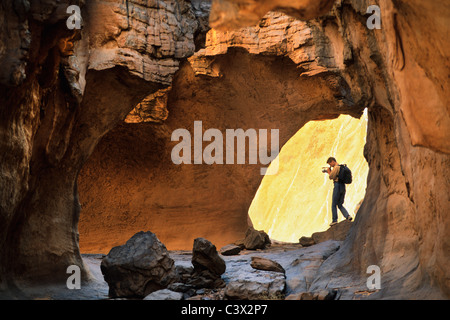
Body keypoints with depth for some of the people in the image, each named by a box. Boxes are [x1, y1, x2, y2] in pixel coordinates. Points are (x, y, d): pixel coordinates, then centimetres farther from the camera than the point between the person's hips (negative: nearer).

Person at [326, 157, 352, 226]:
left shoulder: (336, 167, -10)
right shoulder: (342, 167, 18)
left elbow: (331, 177, -12)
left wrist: (329, 171, 4)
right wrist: (330, 172, 16)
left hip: (337, 186, -8)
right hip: (343, 186, 9)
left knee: (334, 204, 1)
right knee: (340, 205, 12)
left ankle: (334, 220, 1)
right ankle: (347, 216, -7)